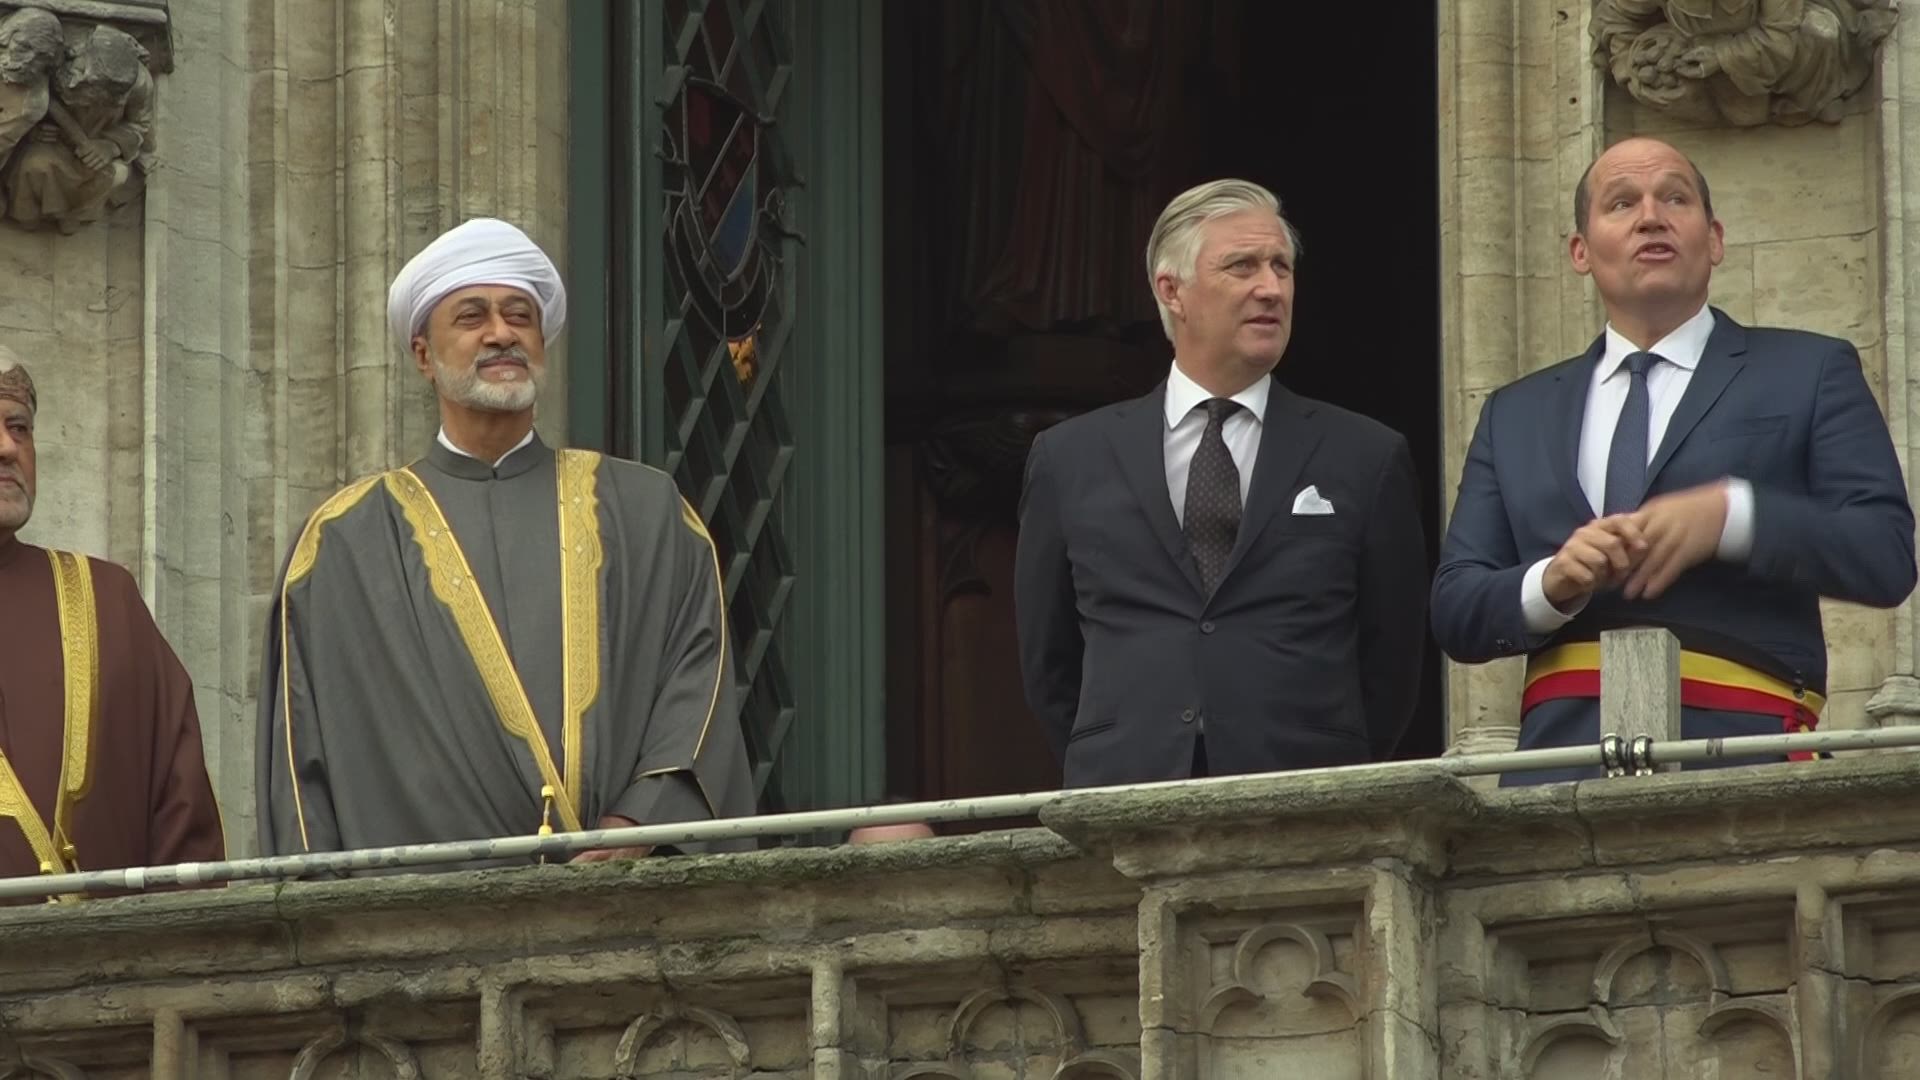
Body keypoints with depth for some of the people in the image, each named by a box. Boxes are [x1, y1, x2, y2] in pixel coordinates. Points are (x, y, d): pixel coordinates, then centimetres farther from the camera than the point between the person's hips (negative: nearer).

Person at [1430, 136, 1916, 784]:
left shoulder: (1809, 373, 15)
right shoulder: (1515, 416, 24)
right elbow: (1455, 610, 17)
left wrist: (1730, 515, -9)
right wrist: (1551, 583, -4)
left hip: (1737, 750, -2)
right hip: (1564, 752, 2)